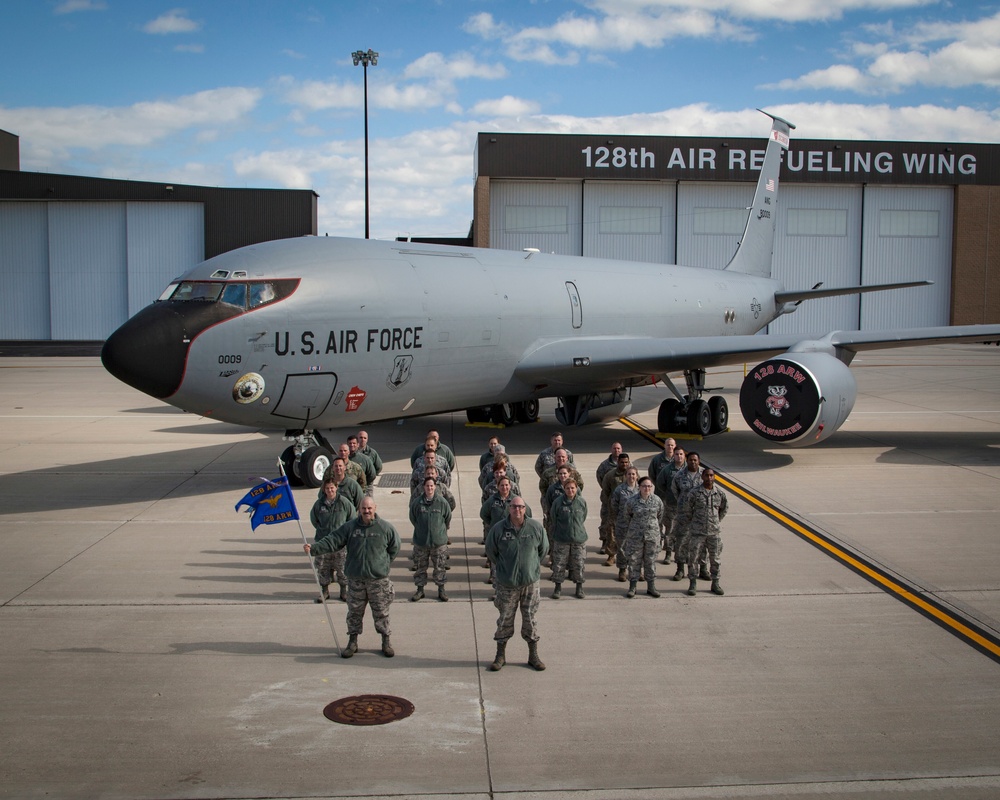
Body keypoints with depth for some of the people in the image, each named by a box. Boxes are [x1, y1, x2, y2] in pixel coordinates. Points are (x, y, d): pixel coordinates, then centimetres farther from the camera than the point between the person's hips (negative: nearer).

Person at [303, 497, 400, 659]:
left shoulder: (386, 528, -4)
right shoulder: (349, 527, -2)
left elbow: (394, 548, 10)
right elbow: (332, 541, -8)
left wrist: (385, 564, 7)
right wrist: (314, 548, -21)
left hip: (378, 579, -1)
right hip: (355, 579, 1)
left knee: (381, 612, 6)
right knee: (354, 612, 10)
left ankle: (386, 642, 20)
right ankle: (352, 642, 23)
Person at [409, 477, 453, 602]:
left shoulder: (442, 502, -8)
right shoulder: (417, 502, -8)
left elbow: (448, 519, 6)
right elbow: (412, 518, 7)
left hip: (439, 541, -1)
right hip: (420, 541, 1)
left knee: (440, 567, 8)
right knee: (420, 567, 11)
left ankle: (441, 590, 21)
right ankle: (420, 589, 24)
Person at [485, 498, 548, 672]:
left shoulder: (536, 527, -6)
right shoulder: (498, 529, -8)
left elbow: (544, 549, 11)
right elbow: (490, 550, 7)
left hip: (530, 582, 1)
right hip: (506, 584, -1)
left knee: (531, 619, 8)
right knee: (505, 619, 8)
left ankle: (533, 655, 20)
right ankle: (500, 655, 20)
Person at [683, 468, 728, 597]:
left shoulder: (720, 493, 0)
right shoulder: (694, 493, -8)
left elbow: (725, 507, 18)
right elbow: (687, 508, 4)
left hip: (715, 532, 2)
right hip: (697, 532, -2)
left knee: (715, 559, 8)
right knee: (693, 558, 1)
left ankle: (715, 584, 20)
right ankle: (693, 584, 12)